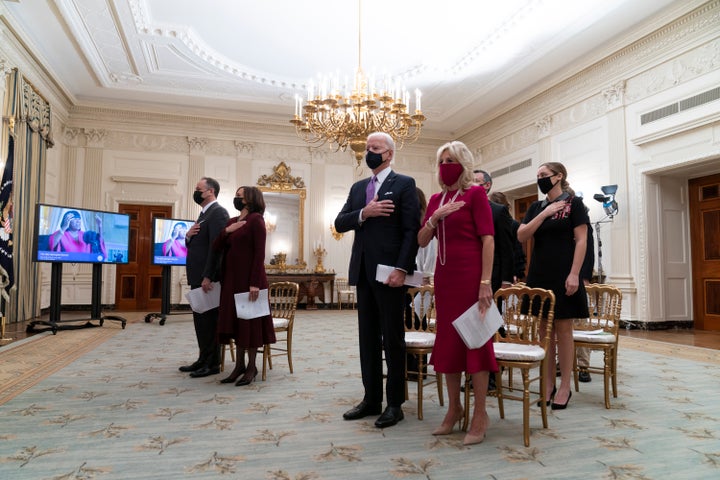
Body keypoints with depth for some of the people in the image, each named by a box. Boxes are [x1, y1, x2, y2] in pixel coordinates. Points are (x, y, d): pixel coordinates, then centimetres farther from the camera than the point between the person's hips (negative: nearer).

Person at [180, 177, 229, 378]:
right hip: (198, 276, 10)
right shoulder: (204, 214, 18)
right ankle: (203, 359, 24)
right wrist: (188, 236, 0)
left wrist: (208, 277, -23)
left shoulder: (218, 212, -12)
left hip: (208, 277, -10)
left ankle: (212, 364, 7)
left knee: (208, 320, -2)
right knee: (200, 319, 14)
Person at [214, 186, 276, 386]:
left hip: (249, 278, -7)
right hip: (232, 278, 7)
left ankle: (252, 367, 12)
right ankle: (239, 365, 21)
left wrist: (254, 283, -20)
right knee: (235, 320, 11)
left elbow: (259, 253, -14)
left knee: (249, 321, 1)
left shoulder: (256, 219, -8)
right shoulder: (231, 221, 14)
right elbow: (216, 248, 9)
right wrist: (226, 231, -9)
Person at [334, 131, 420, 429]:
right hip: (363, 271, 6)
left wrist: (401, 269, -18)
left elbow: (411, 230, -10)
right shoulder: (358, 187, 17)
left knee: (392, 338, 2)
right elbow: (340, 223, 8)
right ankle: (371, 399, 22)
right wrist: (364, 213, -10)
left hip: (390, 271, -6)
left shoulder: (404, 184, -1)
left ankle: (395, 404, 14)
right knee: (368, 337, 11)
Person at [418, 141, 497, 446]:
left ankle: (480, 415, 8)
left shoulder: (475, 193, -3)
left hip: (470, 274, -6)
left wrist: (486, 282, -18)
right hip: (444, 276, 6)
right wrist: (434, 217, -7)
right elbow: (422, 241, 11)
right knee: (447, 338, 10)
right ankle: (454, 408, 24)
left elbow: (487, 238, -11)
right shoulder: (436, 199, 14)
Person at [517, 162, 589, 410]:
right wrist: (544, 213, -9)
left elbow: (581, 241, -7)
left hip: (562, 275, -4)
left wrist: (574, 274, -16)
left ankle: (565, 387, 11)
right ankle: (548, 384, 17)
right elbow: (521, 236, 0)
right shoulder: (536, 207, 12)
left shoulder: (573, 203, -1)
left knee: (563, 330, 0)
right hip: (539, 275, 5)